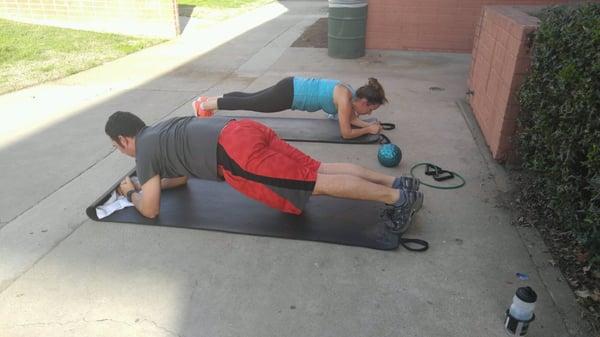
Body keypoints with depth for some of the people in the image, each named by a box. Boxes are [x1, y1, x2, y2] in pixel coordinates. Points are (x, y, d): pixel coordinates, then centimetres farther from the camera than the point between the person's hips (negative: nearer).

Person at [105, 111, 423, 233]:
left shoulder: (144, 149, 9)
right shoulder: (159, 131, 34)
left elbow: (150, 209, 11)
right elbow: (181, 175, 47)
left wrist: (132, 192, 30)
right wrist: (149, 183, 45)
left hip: (238, 154, -8)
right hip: (246, 132, 8)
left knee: (317, 184, -12)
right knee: (319, 171, 5)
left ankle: (396, 197, -14)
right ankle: (398, 183, 0)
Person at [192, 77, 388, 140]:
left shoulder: (350, 94, 4)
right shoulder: (345, 98, -21)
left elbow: (352, 119, 19)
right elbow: (346, 133, -17)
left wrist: (368, 124, 7)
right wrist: (369, 130, -7)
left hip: (291, 87, 8)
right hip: (289, 94, -8)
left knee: (249, 98, 20)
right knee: (246, 103, 6)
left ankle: (208, 100, 34)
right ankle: (203, 106, 21)